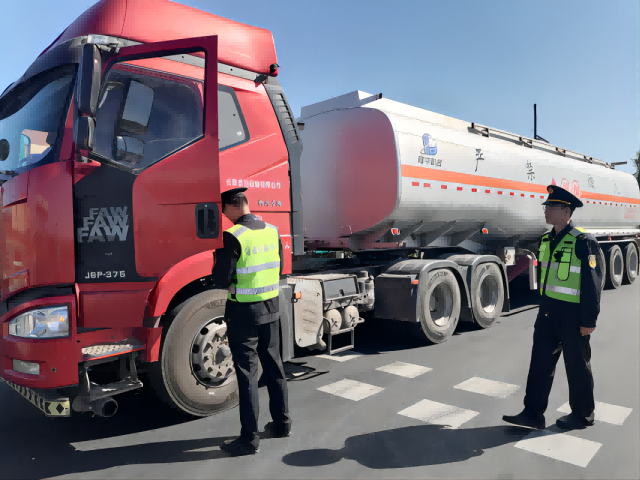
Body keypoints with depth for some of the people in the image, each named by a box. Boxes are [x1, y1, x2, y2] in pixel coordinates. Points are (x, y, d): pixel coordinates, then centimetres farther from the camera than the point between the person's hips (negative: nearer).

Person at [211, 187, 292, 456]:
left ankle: (249, 439, 12)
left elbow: (221, 280, -16)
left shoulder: (232, 236, -18)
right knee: (274, 366, 17)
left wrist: (218, 264, 3)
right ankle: (282, 423, 30)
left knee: (247, 372, 2)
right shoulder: (272, 231, 2)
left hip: (244, 311, -6)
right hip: (271, 307, 6)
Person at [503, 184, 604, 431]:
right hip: (548, 312, 7)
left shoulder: (583, 242, -16)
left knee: (577, 365, 9)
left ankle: (582, 415, 29)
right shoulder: (547, 240, 8)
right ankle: (533, 413, 18)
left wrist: (589, 320, -17)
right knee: (540, 362, 9)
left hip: (573, 315, -7)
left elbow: (592, 284, -16)